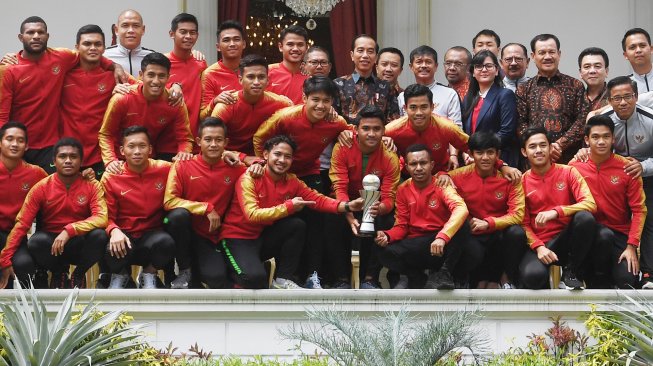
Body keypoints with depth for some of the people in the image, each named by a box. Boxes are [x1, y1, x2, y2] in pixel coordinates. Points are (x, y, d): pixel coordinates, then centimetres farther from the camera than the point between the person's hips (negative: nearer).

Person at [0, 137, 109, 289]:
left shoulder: (92, 186, -8)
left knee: (99, 235, -32)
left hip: (81, 244, 0)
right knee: (37, 241, -33)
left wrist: (69, 231, -35)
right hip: (50, 243, 0)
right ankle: (59, 274, 0)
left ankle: (79, 275, -2)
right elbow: (21, 224, -9)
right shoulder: (41, 188, -7)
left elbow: (101, 218, -21)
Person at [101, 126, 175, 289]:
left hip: (153, 234, 0)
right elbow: (108, 217, -3)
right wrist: (114, 231, -24)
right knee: (113, 249, -35)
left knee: (165, 242, -35)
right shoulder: (110, 178, -4)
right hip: (125, 235, 0)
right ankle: (121, 274, 5)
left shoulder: (165, 170, -4)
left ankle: (149, 275, 0)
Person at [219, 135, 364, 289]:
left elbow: (317, 199, 0)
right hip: (238, 239, -7)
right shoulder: (249, 179, -17)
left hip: (264, 237, 7)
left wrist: (346, 206, -16)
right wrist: (288, 207, -24)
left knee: (298, 225, -14)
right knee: (255, 277, -33)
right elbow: (252, 215, -27)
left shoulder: (292, 181, 2)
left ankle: (283, 280, -2)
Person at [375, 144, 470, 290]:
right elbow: (401, 226, 8)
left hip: (442, 241, -2)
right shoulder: (403, 190, 4)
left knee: (463, 227, -33)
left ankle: (444, 274, -22)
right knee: (387, 254, -27)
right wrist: (387, 236, -17)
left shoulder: (441, 185, -9)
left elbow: (461, 209, -29)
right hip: (416, 244, 2)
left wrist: (442, 237, -45)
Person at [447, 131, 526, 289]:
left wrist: (488, 223, -23)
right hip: (473, 235, -1)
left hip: (500, 233, 1)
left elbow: (517, 214, -12)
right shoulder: (460, 175, -4)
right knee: (472, 252, -36)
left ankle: (507, 279, -6)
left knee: (517, 233, -33)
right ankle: (484, 282, -1)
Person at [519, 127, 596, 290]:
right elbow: (524, 224, 2)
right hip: (539, 243, -1)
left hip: (566, 239, 1)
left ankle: (572, 273, -11)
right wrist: (538, 247, -17)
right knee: (532, 276, -35)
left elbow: (590, 204, -13)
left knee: (585, 217, -31)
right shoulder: (522, 182, 2)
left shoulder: (568, 172, 1)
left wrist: (555, 212, -26)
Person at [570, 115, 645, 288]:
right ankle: (599, 280, -10)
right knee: (605, 235, -36)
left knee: (627, 280, -24)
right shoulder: (575, 167, -2)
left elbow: (639, 209, -4)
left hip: (621, 234, 0)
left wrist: (631, 246, -12)